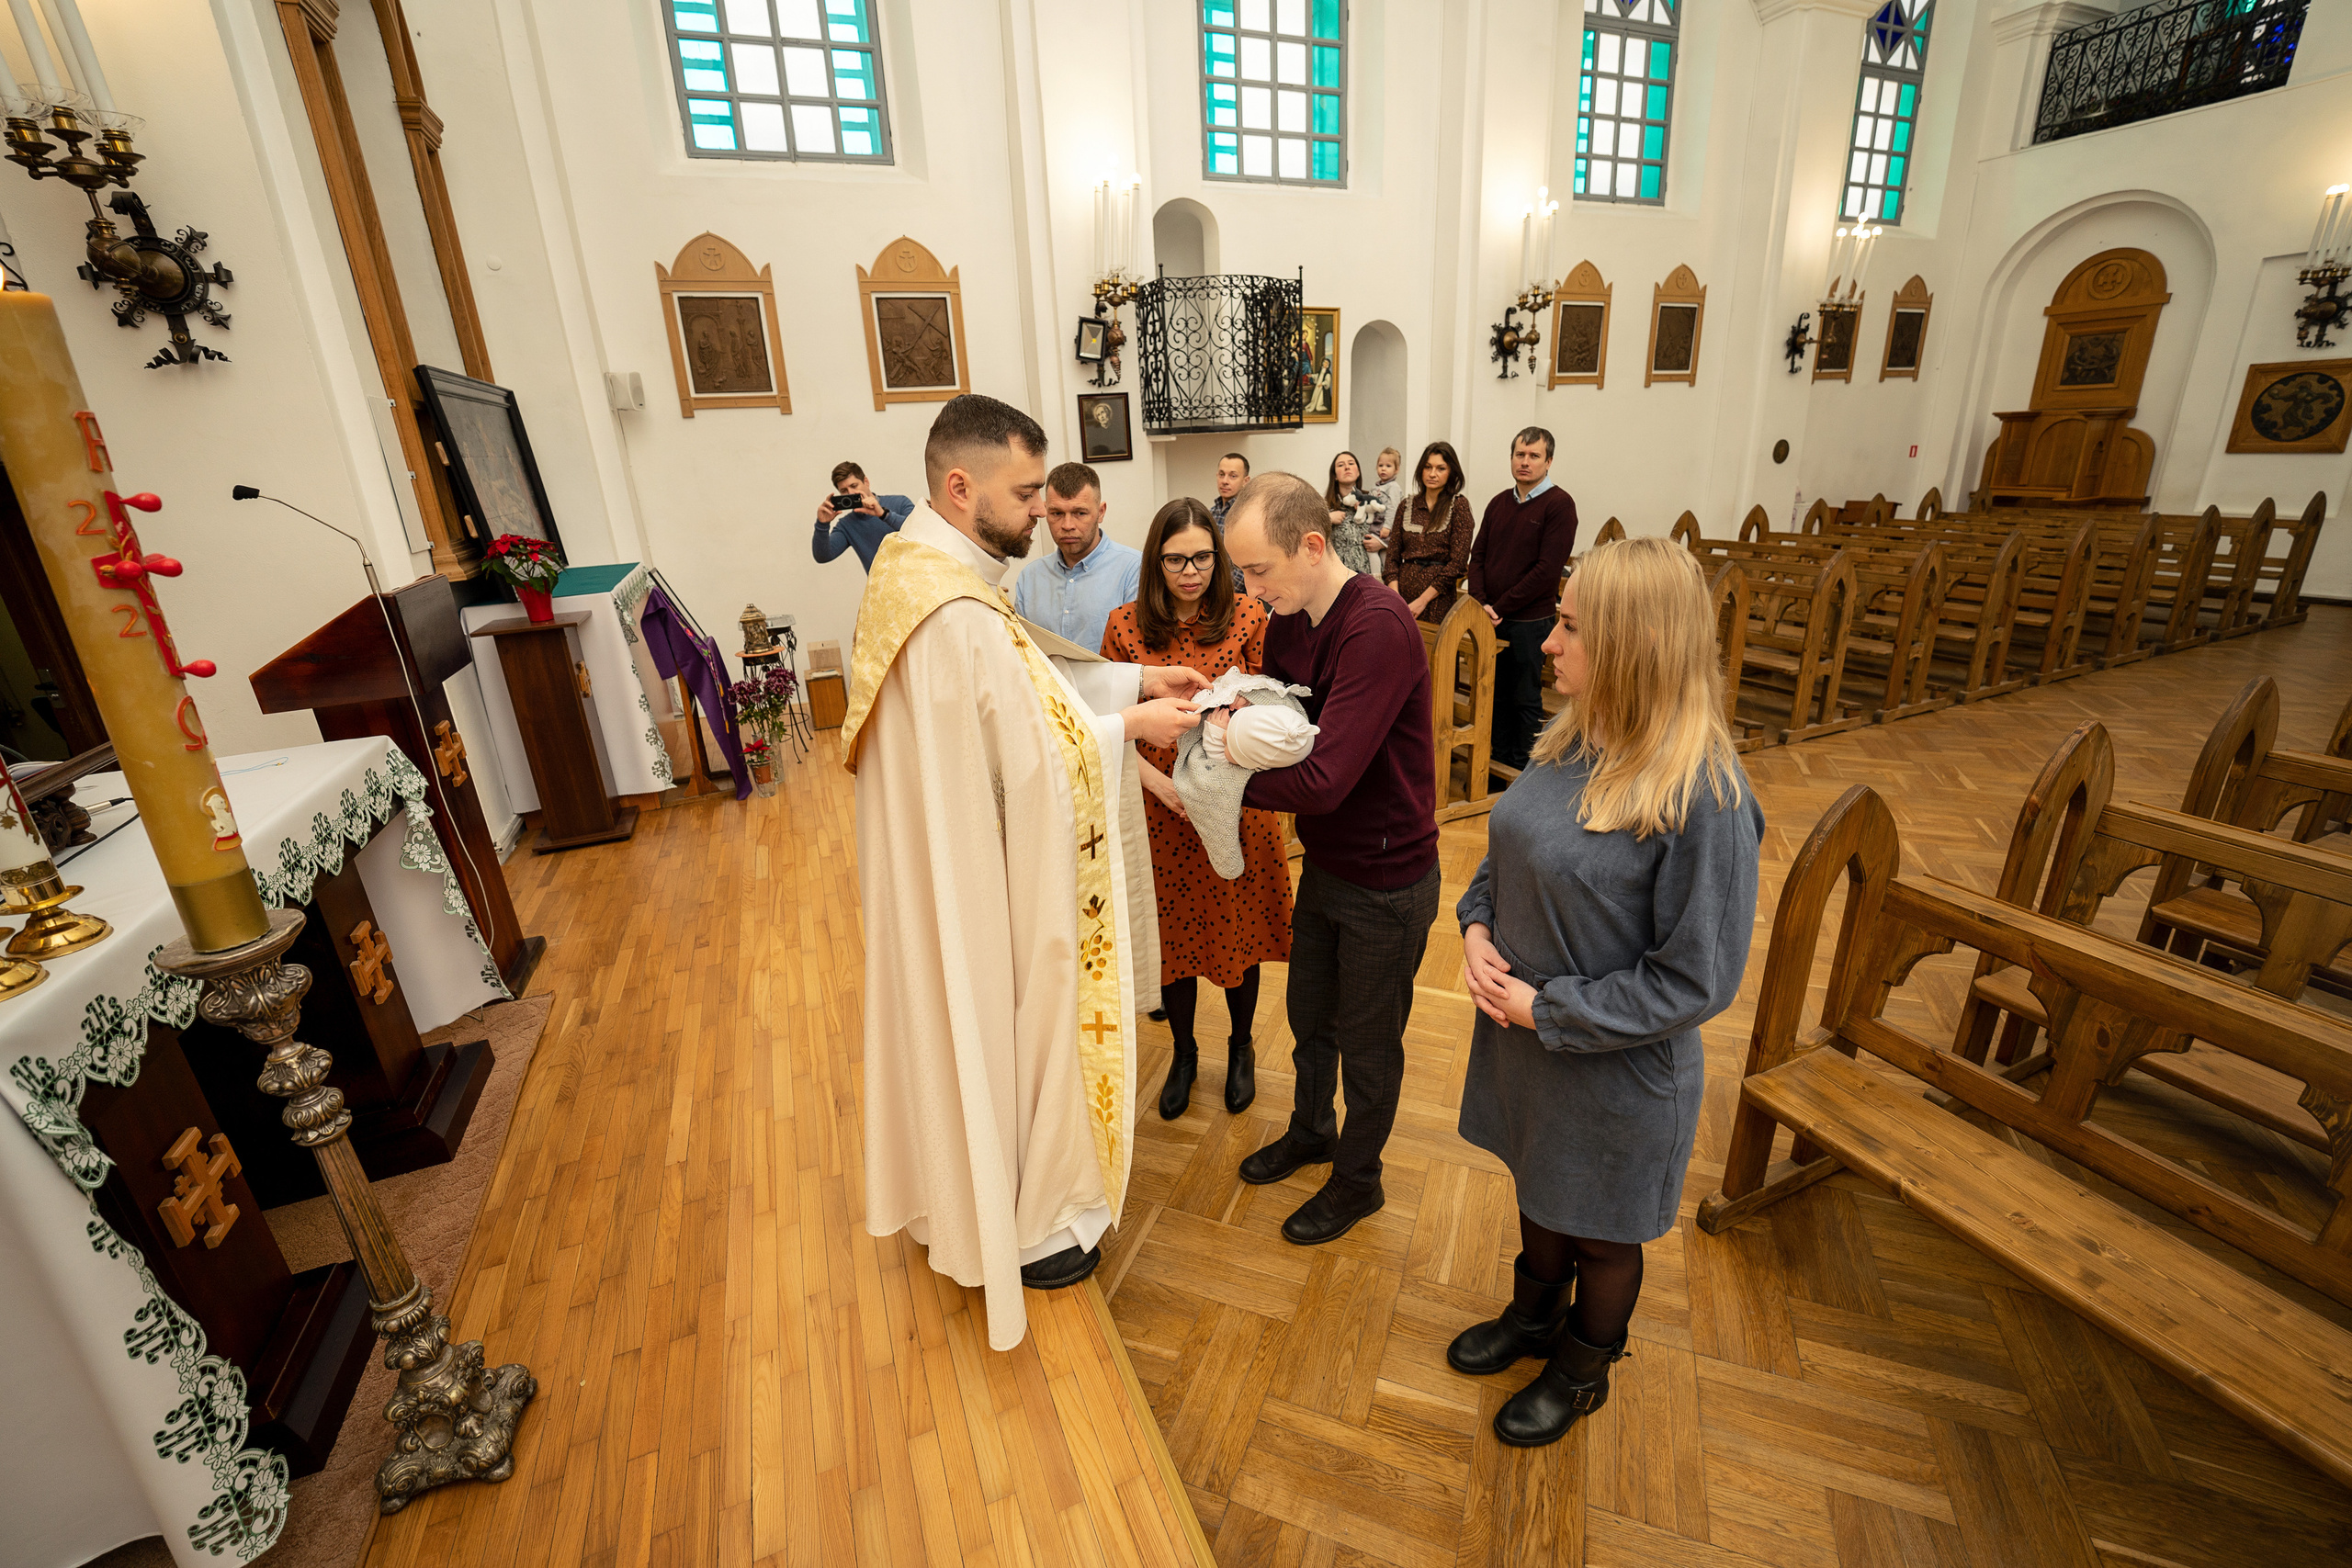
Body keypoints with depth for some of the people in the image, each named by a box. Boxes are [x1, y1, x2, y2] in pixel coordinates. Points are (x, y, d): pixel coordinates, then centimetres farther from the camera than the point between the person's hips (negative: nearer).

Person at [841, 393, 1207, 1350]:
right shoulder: (959, 615, -30)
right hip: (988, 876, -10)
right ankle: (1022, 1228, 35)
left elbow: (1027, 689, 6)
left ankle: (957, 1188, 50)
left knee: (959, 1017, 25)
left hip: (942, 856, 10)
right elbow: (1033, 756, -24)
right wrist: (1128, 725, -12)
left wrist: (1132, 681, 2)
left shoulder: (913, 564, 2)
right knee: (1006, 1028, 10)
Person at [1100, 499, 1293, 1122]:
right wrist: (1160, 782, -17)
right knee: (1171, 934, 15)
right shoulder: (1125, 626, -4)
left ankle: (1241, 1047, 42)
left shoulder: (1248, 617, -6)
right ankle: (1184, 1052, 41)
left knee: (1238, 930, 14)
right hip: (1159, 809, 1)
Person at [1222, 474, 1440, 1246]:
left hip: (1387, 880, -8)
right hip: (1325, 863, 8)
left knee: (1369, 1043, 14)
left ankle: (1357, 1179, 40)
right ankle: (1311, 1130, 53)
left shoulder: (1379, 627, -29)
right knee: (1308, 1015, 25)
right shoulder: (1290, 619, -2)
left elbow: (1323, 780, -34)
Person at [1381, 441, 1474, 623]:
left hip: (1438, 599, -3)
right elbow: (1392, 556, 7)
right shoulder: (1406, 506, 10)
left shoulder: (1458, 505, -1)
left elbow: (1458, 562, -8)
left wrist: (1423, 600, -12)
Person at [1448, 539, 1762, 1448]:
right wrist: (1477, 927, -8)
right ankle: (1533, 1317, 58)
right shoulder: (1572, 742, -6)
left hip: (1616, 1073, -6)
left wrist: (1546, 1009, -20)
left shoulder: (1703, 799, -28)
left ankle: (1582, 1371, 51)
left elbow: (1695, 982, -23)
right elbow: (1504, 852, 9)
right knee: (1536, 1191, 29)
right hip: (1522, 1037, 6)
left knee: (1600, 1234, 22)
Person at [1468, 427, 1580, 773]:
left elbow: (1547, 568, -16)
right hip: (1490, 617, 6)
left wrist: (1500, 608, -15)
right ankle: (1499, 758, 27)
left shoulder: (1559, 504, -8)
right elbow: (1478, 555, 10)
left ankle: (1523, 768, 17)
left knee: (1526, 698, 5)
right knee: (1497, 692, 14)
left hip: (1529, 620, -5)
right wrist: (1481, 602, -6)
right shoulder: (1499, 503, 11)